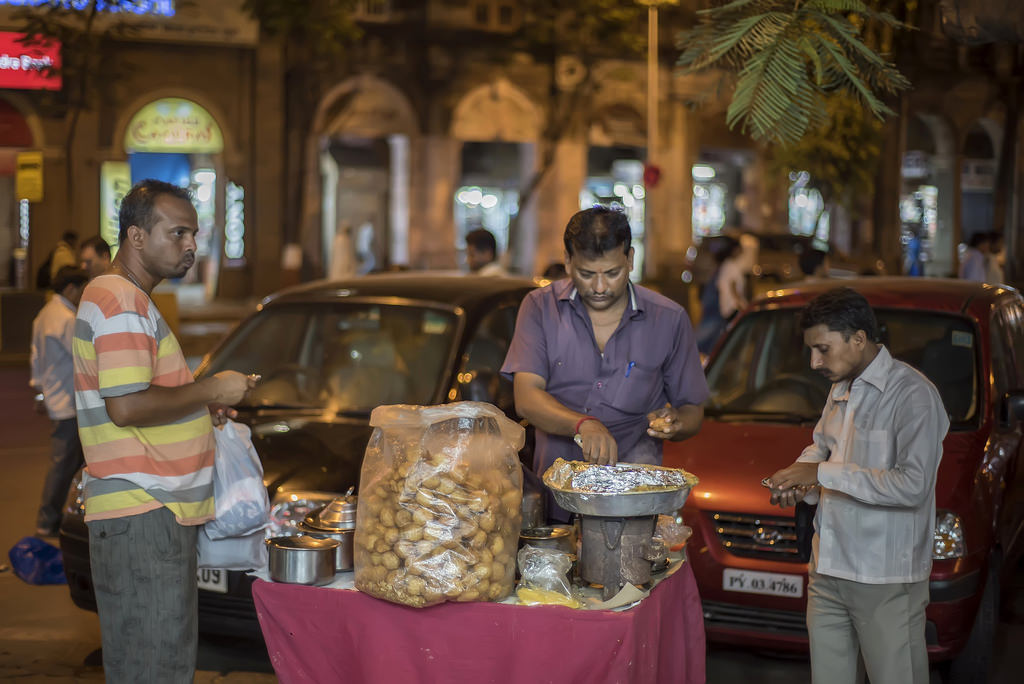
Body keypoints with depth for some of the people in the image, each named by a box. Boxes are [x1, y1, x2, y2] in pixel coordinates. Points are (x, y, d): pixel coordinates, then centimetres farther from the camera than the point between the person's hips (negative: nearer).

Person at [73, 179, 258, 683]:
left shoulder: (128, 299, 21)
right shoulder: (122, 303, -14)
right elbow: (126, 407, -23)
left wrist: (202, 406, 14)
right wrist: (210, 391, -12)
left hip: (156, 508, 11)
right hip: (140, 513, -11)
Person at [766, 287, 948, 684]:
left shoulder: (912, 394, -15)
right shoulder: (840, 390, 14)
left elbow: (914, 485, -24)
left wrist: (823, 473, -22)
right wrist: (799, 479, 6)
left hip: (886, 580, -8)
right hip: (829, 572, 8)